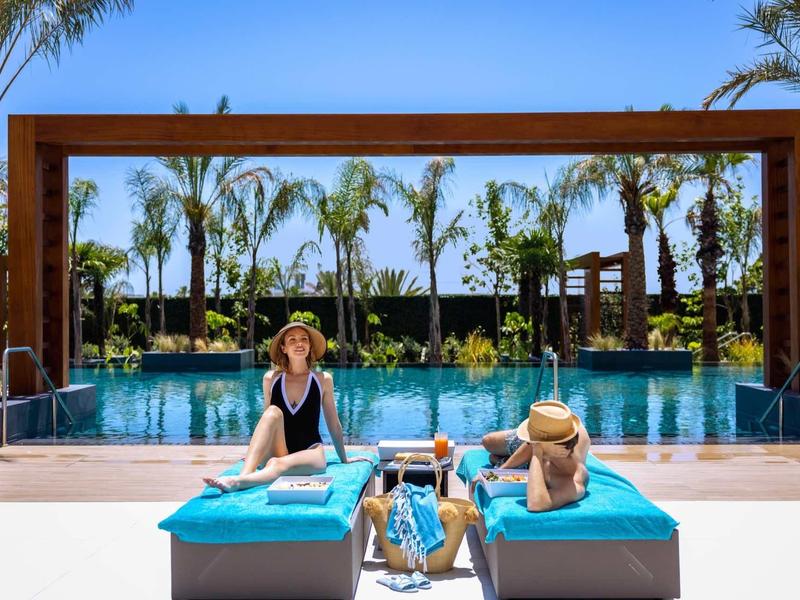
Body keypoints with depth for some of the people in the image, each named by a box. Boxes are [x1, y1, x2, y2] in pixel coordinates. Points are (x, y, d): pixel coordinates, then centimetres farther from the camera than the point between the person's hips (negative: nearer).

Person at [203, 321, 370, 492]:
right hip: (275, 452, 1)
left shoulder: (323, 379, 3)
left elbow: (334, 424, 13)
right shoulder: (271, 378, 6)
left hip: (310, 452, -1)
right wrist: (253, 452, 29)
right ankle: (244, 475, -46)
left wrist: (344, 459, 21)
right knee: (273, 412, -29)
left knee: (278, 464, -36)